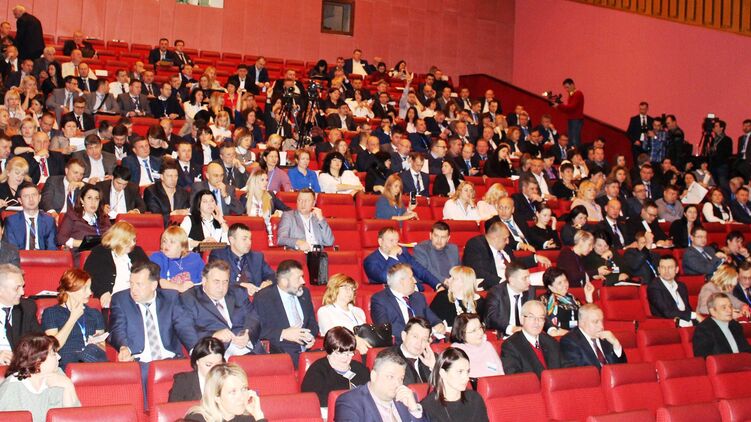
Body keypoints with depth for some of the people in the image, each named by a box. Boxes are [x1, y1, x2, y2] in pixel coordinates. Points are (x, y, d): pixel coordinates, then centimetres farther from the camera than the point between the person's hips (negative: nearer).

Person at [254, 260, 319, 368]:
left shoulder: (304, 293, 14)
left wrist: (311, 335, 0)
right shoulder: (263, 298, -5)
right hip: (283, 354, -6)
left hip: (306, 350, 6)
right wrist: (283, 334, -21)